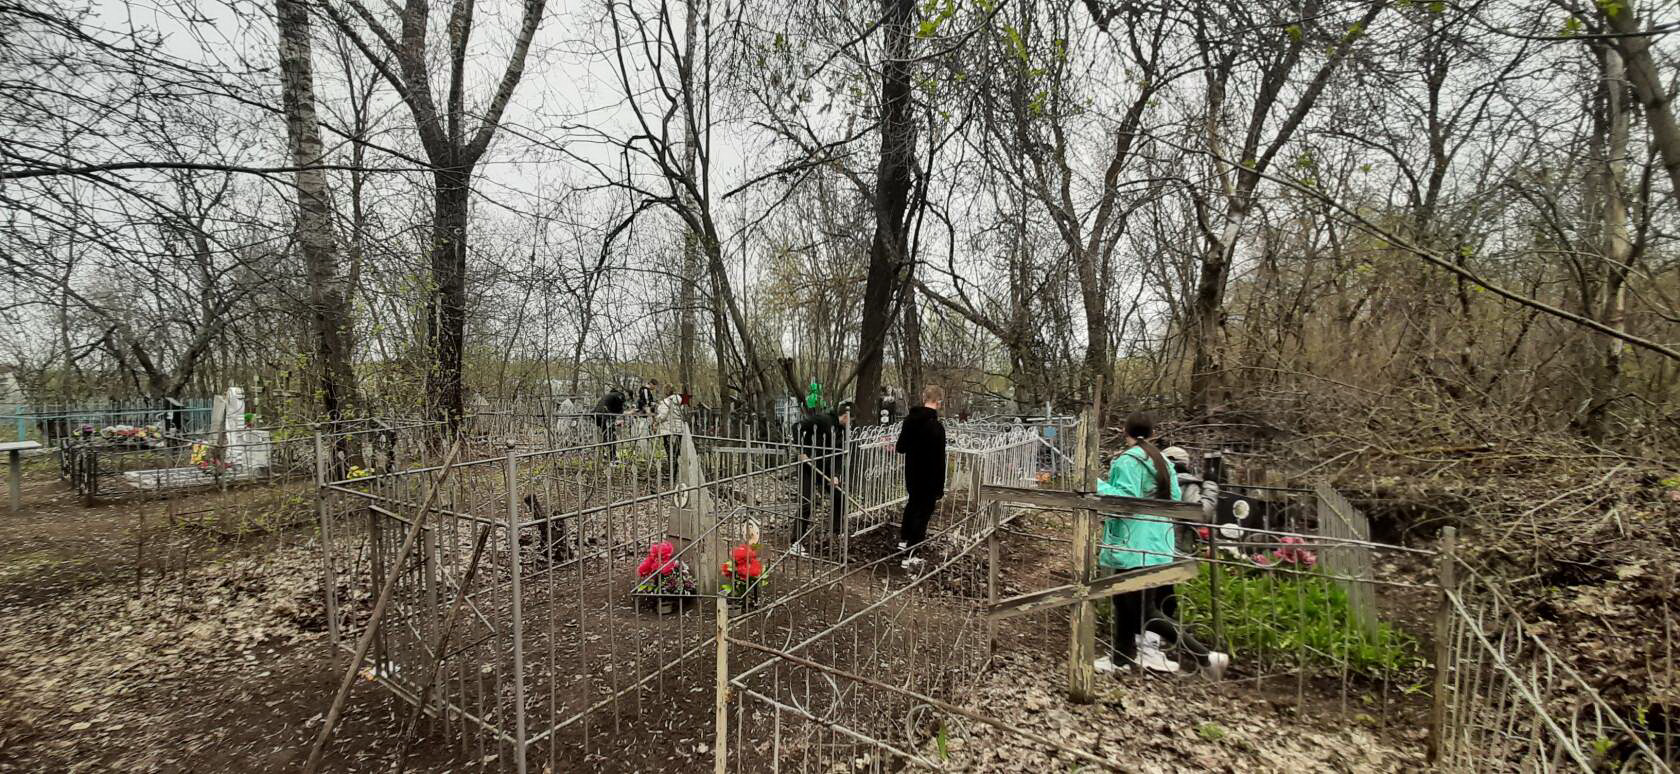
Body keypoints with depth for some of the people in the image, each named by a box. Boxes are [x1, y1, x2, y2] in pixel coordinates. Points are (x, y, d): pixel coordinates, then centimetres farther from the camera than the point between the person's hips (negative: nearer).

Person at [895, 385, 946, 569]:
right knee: (923, 512, 4)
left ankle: (903, 540, 44)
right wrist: (940, 489, -17)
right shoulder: (936, 426, -23)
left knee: (913, 503, 27)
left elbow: (901, 447, 9)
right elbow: (939, 460, -22)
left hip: (911, 474, 7)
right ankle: (909, 556, 8)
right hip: (929, 478, -7)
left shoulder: (910, 419, -2)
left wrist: (897, 447, 32)